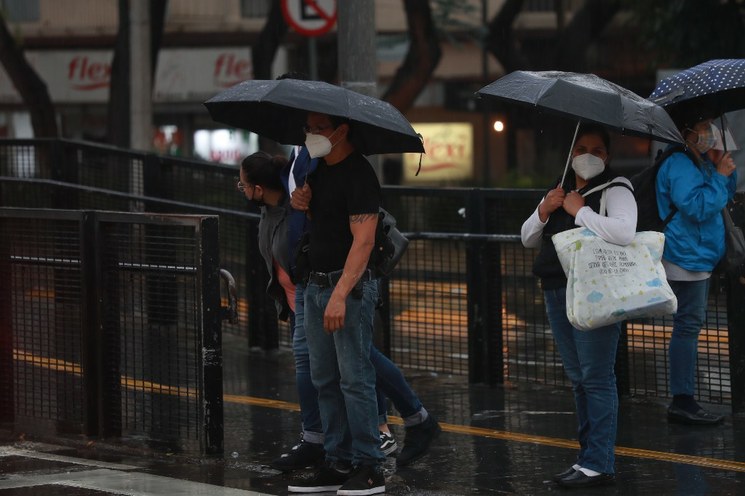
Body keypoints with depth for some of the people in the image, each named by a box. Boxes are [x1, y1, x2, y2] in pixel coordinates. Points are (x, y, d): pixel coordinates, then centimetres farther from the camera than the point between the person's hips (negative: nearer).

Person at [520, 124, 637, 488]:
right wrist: (543, 212, 0)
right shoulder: (561, 190, 17)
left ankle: (599, 464, -8)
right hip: (557, 292, 8)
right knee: (577, 378, 14)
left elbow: (624, 232, -26)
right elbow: (528, 239, 19)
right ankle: (588, 454, 23)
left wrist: (580, 211, -17)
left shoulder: (615, 190, -7)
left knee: (597, 377, -9)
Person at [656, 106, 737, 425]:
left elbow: (725, 198, 22)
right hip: (686, 258, -11)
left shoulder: (700, 162, 17)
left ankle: (684, 399, 18)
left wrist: (725, 171, 5)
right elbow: (698, 207, -25)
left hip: (699, 256, 11)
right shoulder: (679, 165, -16)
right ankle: (682, 402, -10)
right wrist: (720, 175, -18)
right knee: (688, 325, -11)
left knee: (690, 325, 13)